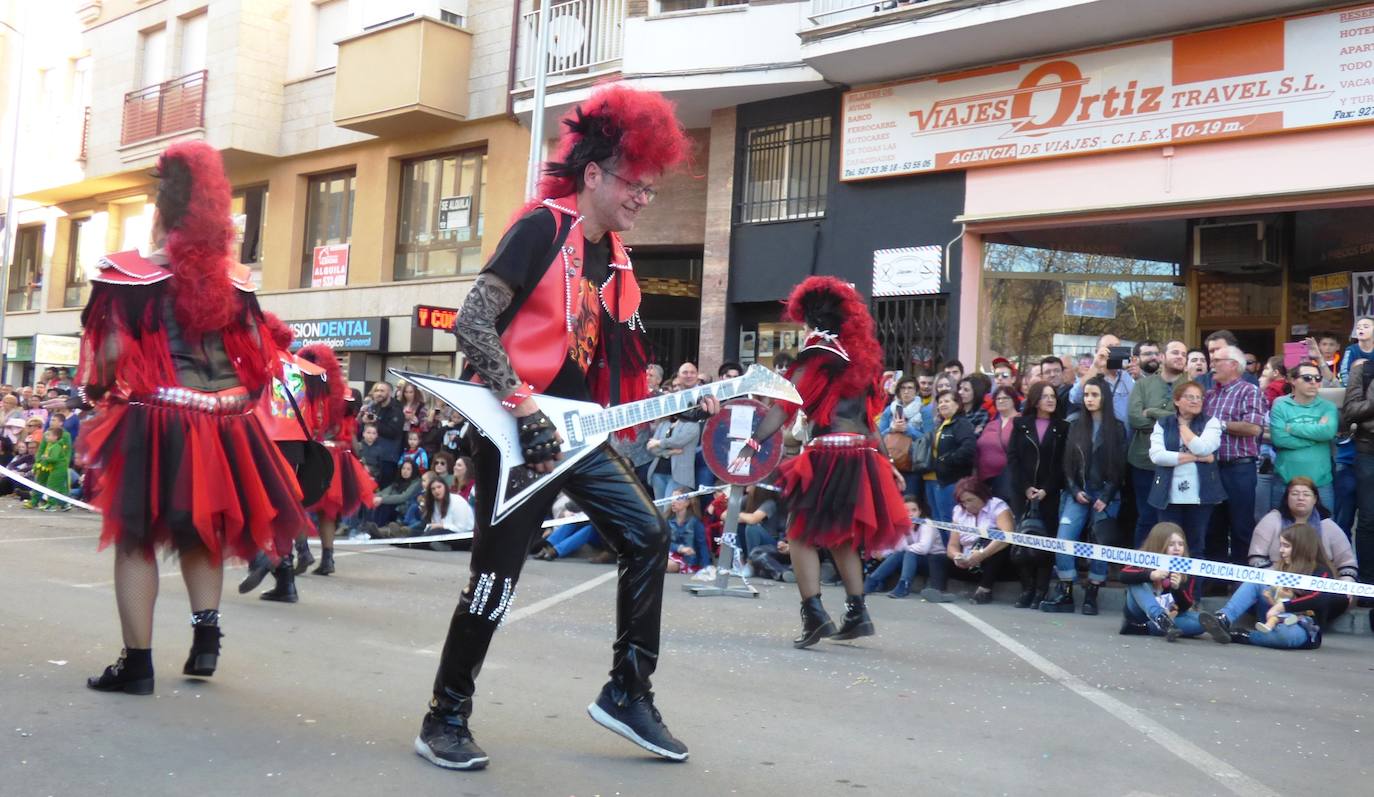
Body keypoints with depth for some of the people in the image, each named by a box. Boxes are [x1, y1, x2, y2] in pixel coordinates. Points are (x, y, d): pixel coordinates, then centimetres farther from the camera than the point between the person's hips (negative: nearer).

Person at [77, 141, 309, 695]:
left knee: (136, 538, 5)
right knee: (201, 532, 21)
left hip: (150, 422, -4)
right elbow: (258, 360, 8)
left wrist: (90, 399, 6)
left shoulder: (128, 273, -9)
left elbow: (110, 354, -12)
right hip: (221, 426, 4)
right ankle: (206, 636, 17)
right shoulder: (235, 282, 5)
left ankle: (137, 663, 6)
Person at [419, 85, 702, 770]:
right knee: (495, 577, -3)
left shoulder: (614, 256, 12)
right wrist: (526, 413, -26)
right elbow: (472, 325, -21)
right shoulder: (543, 227, -13)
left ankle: (628, 693, 17)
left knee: (646, 537, 5)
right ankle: (445, 719, 14)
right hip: (519, 431, -8)